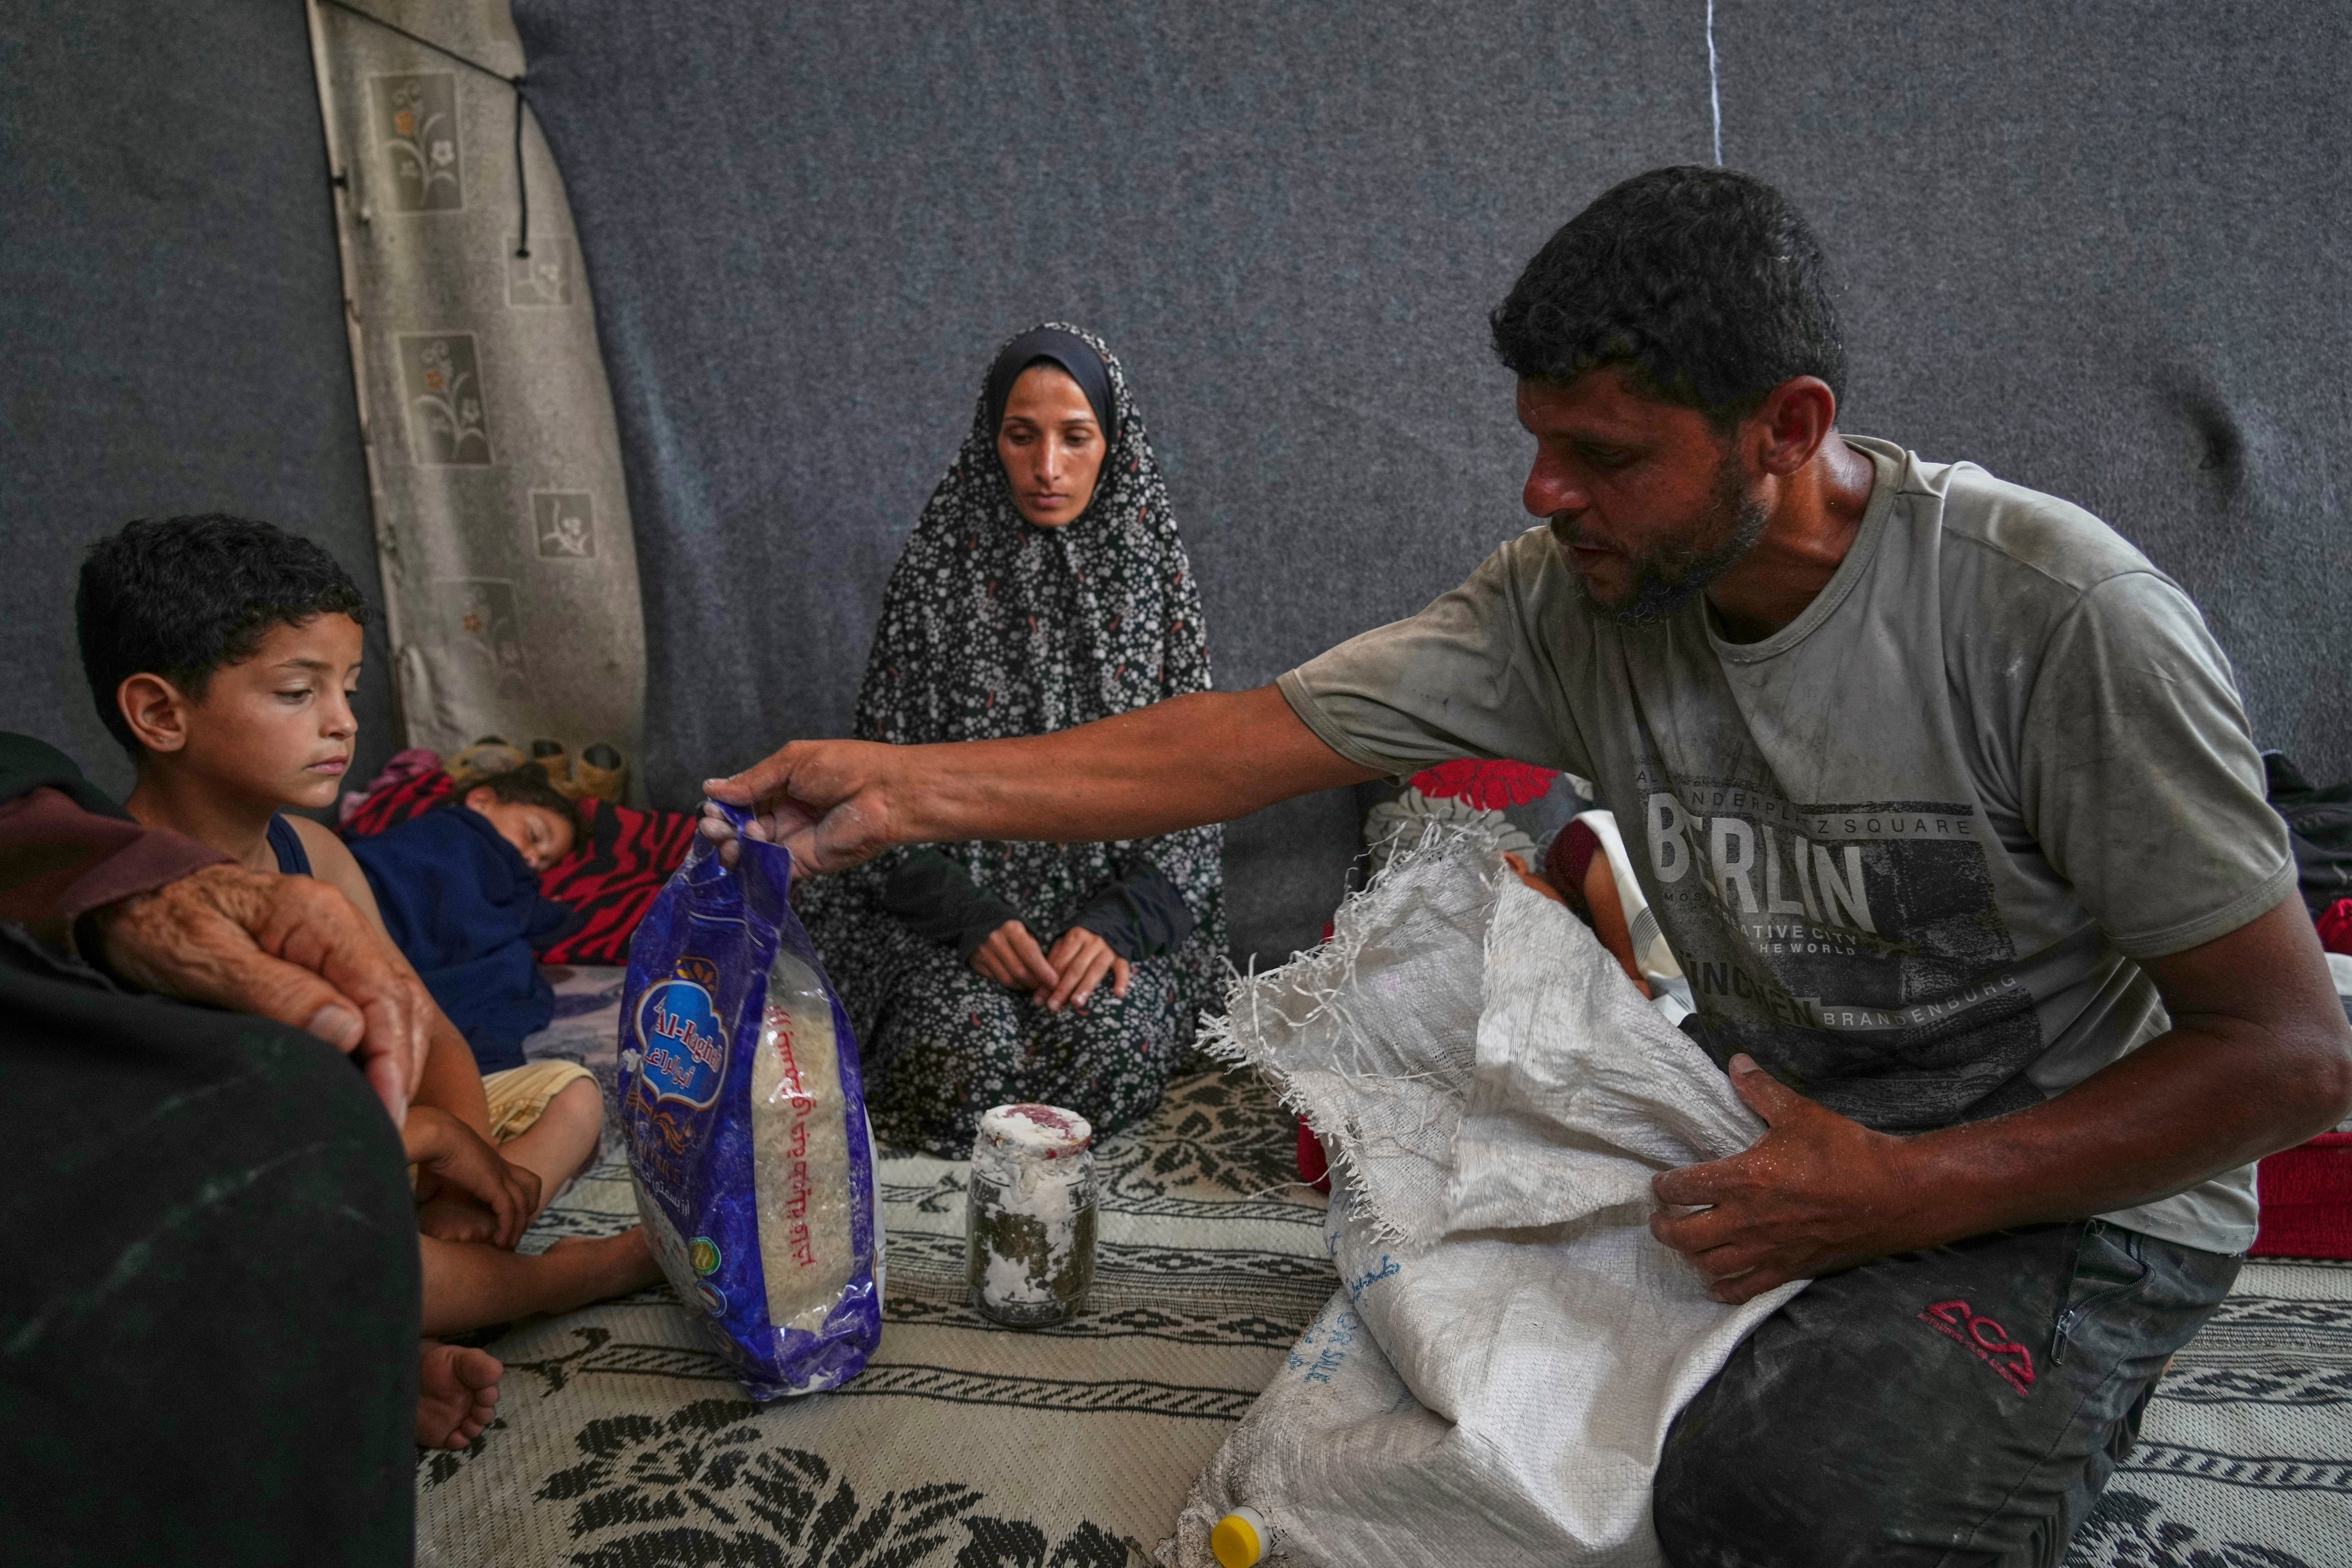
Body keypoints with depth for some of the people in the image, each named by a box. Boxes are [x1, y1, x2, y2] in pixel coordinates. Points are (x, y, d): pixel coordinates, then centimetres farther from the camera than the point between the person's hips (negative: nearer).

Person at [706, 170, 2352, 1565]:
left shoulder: (2053, 614, -24)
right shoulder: (1571, 595, -10)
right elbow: (1259, 737, -13)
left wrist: (1900, 1195, -26)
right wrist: (905, 786, -18)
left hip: (2067, 1189, -5)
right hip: (1766, 1129, 5)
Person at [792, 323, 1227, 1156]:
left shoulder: (1152, 568, 2)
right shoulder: (939, 569, 0)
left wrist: (1119, 918, -14)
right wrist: (967, 912, -16)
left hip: (1117, 892, 1)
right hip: (959, 890, 0)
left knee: (1114, 1046, -26)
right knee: (967, 1053, -26)